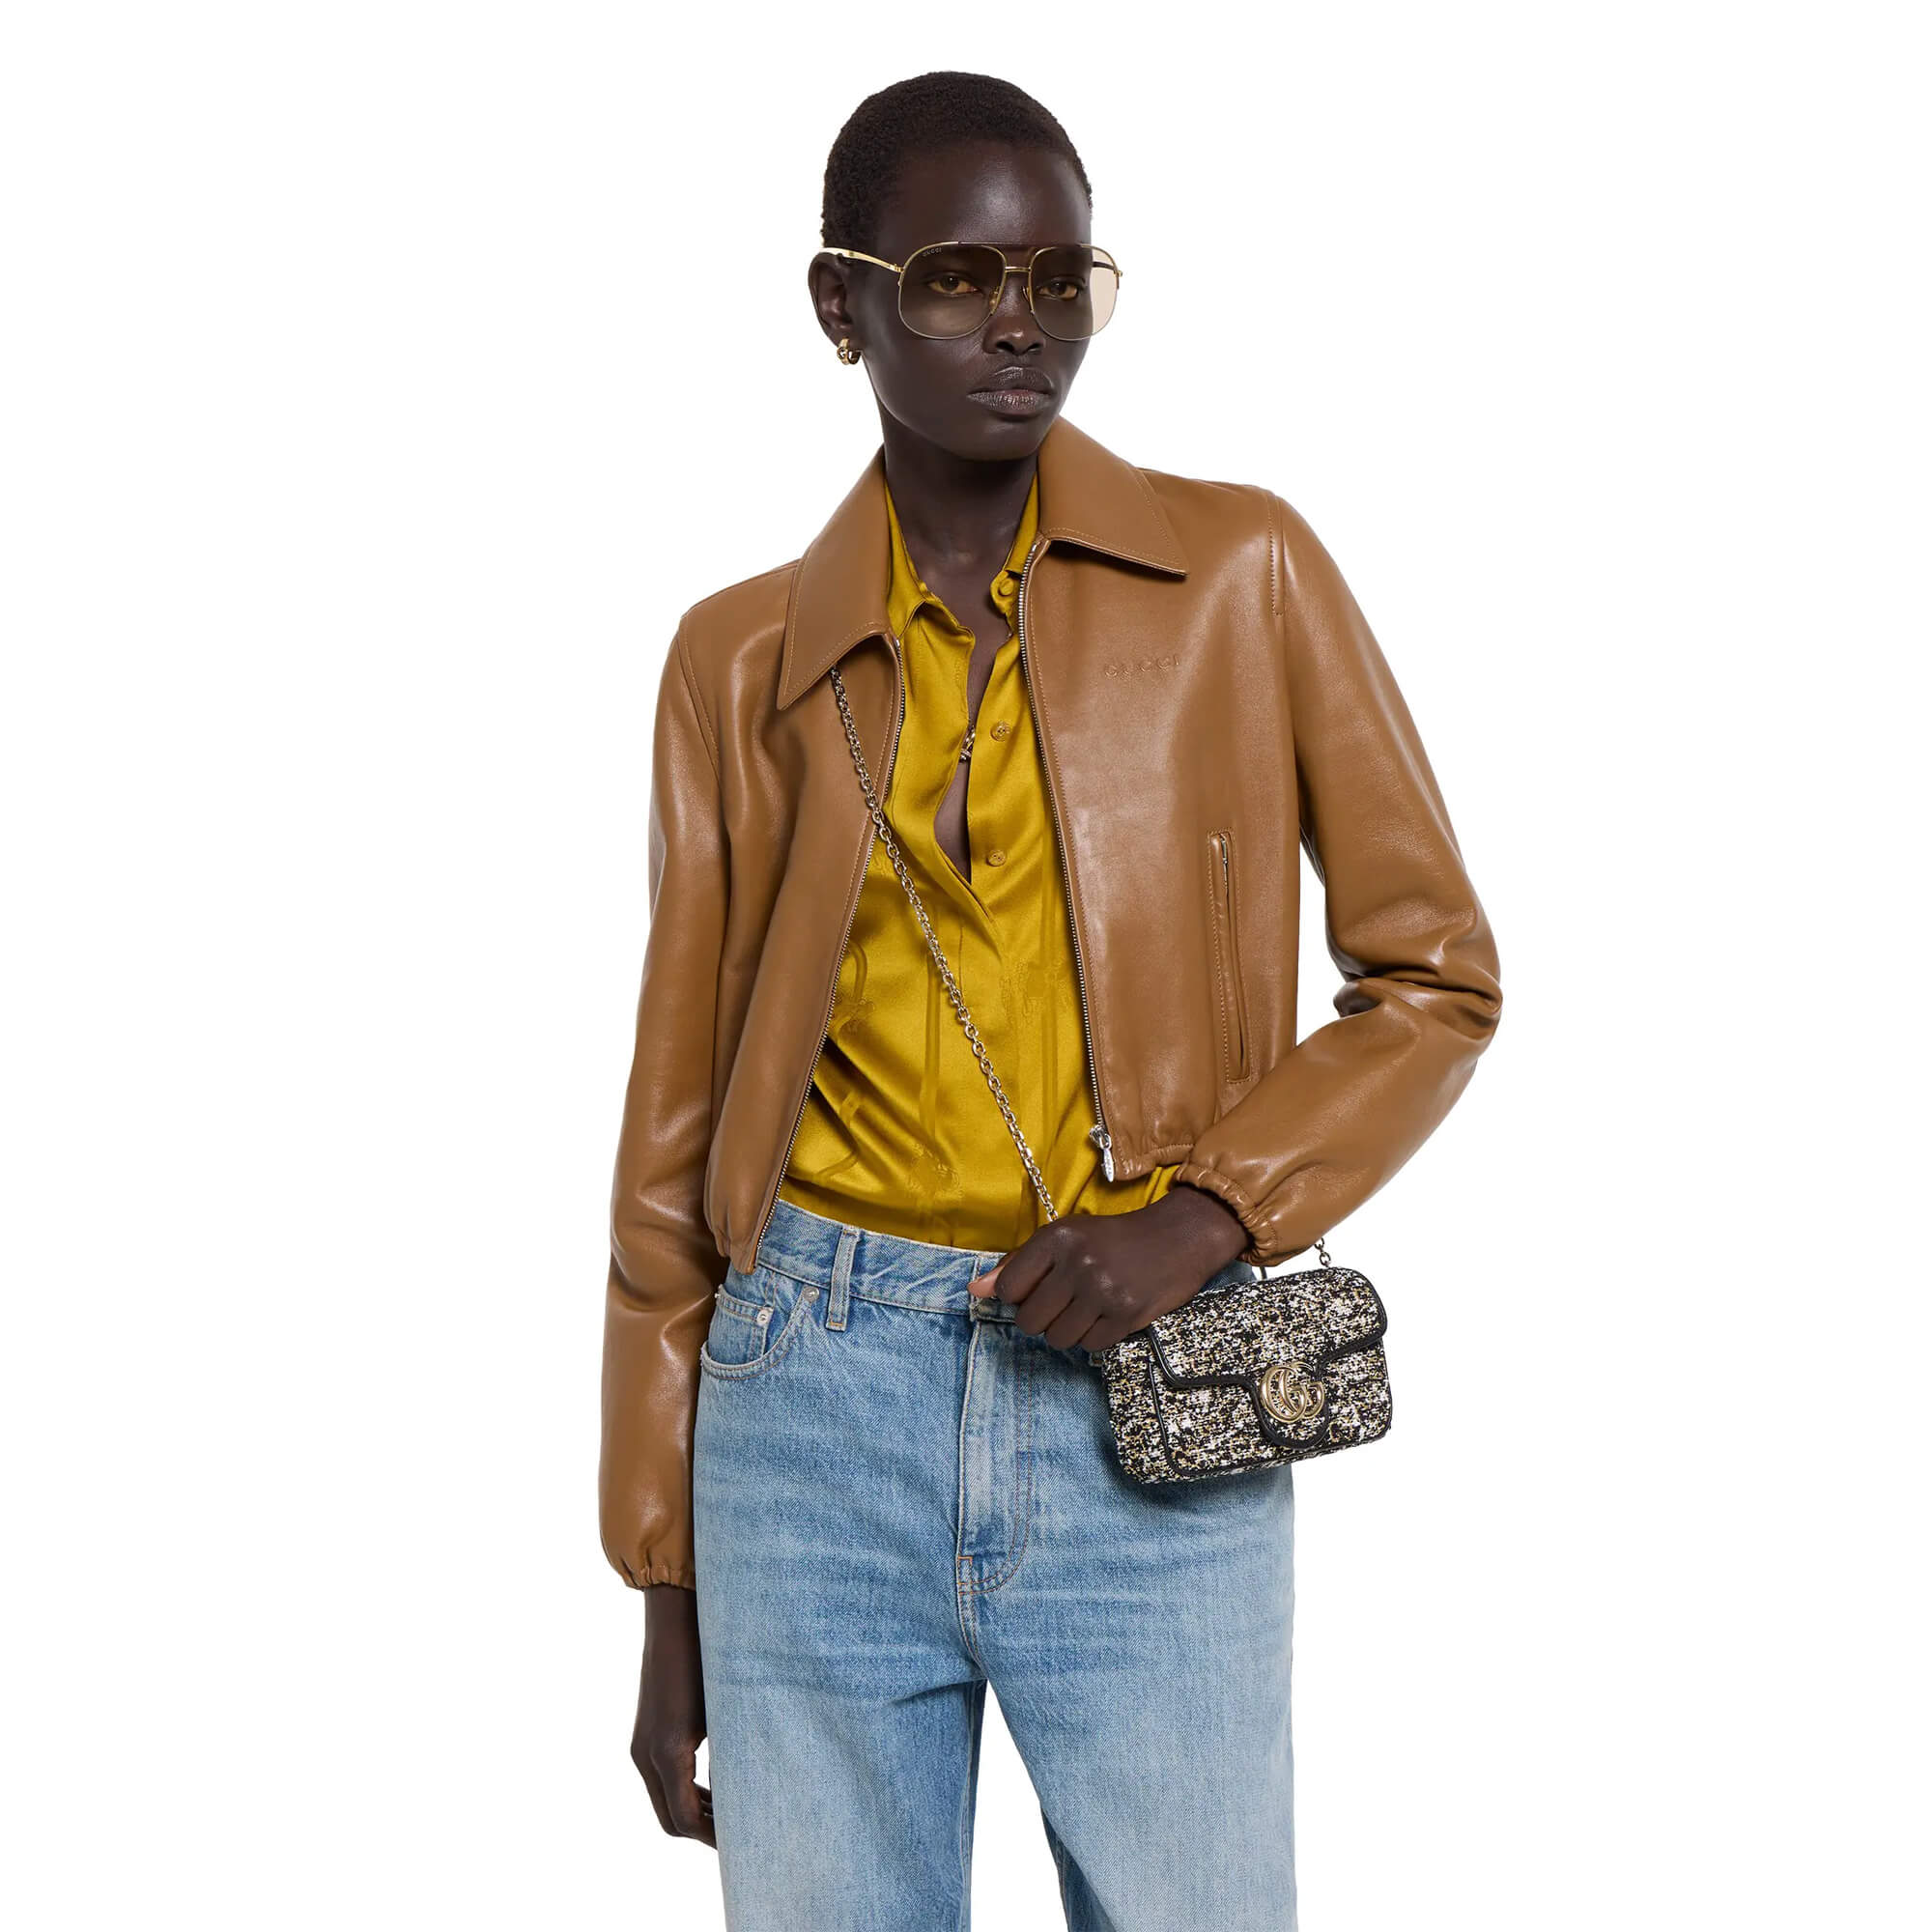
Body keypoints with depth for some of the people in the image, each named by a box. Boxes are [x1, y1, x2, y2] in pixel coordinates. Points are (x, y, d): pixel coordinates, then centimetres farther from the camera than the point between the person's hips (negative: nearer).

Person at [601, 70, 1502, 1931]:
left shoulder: (1242, 573, 2)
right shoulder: (744, 659, 5)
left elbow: (1433, 977, 6)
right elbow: (679, 1133, 8)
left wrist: (1204, 1217, -11)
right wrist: (663, 1589, 8)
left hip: (1159, 1423, -1)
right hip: (819, 1394, 1)